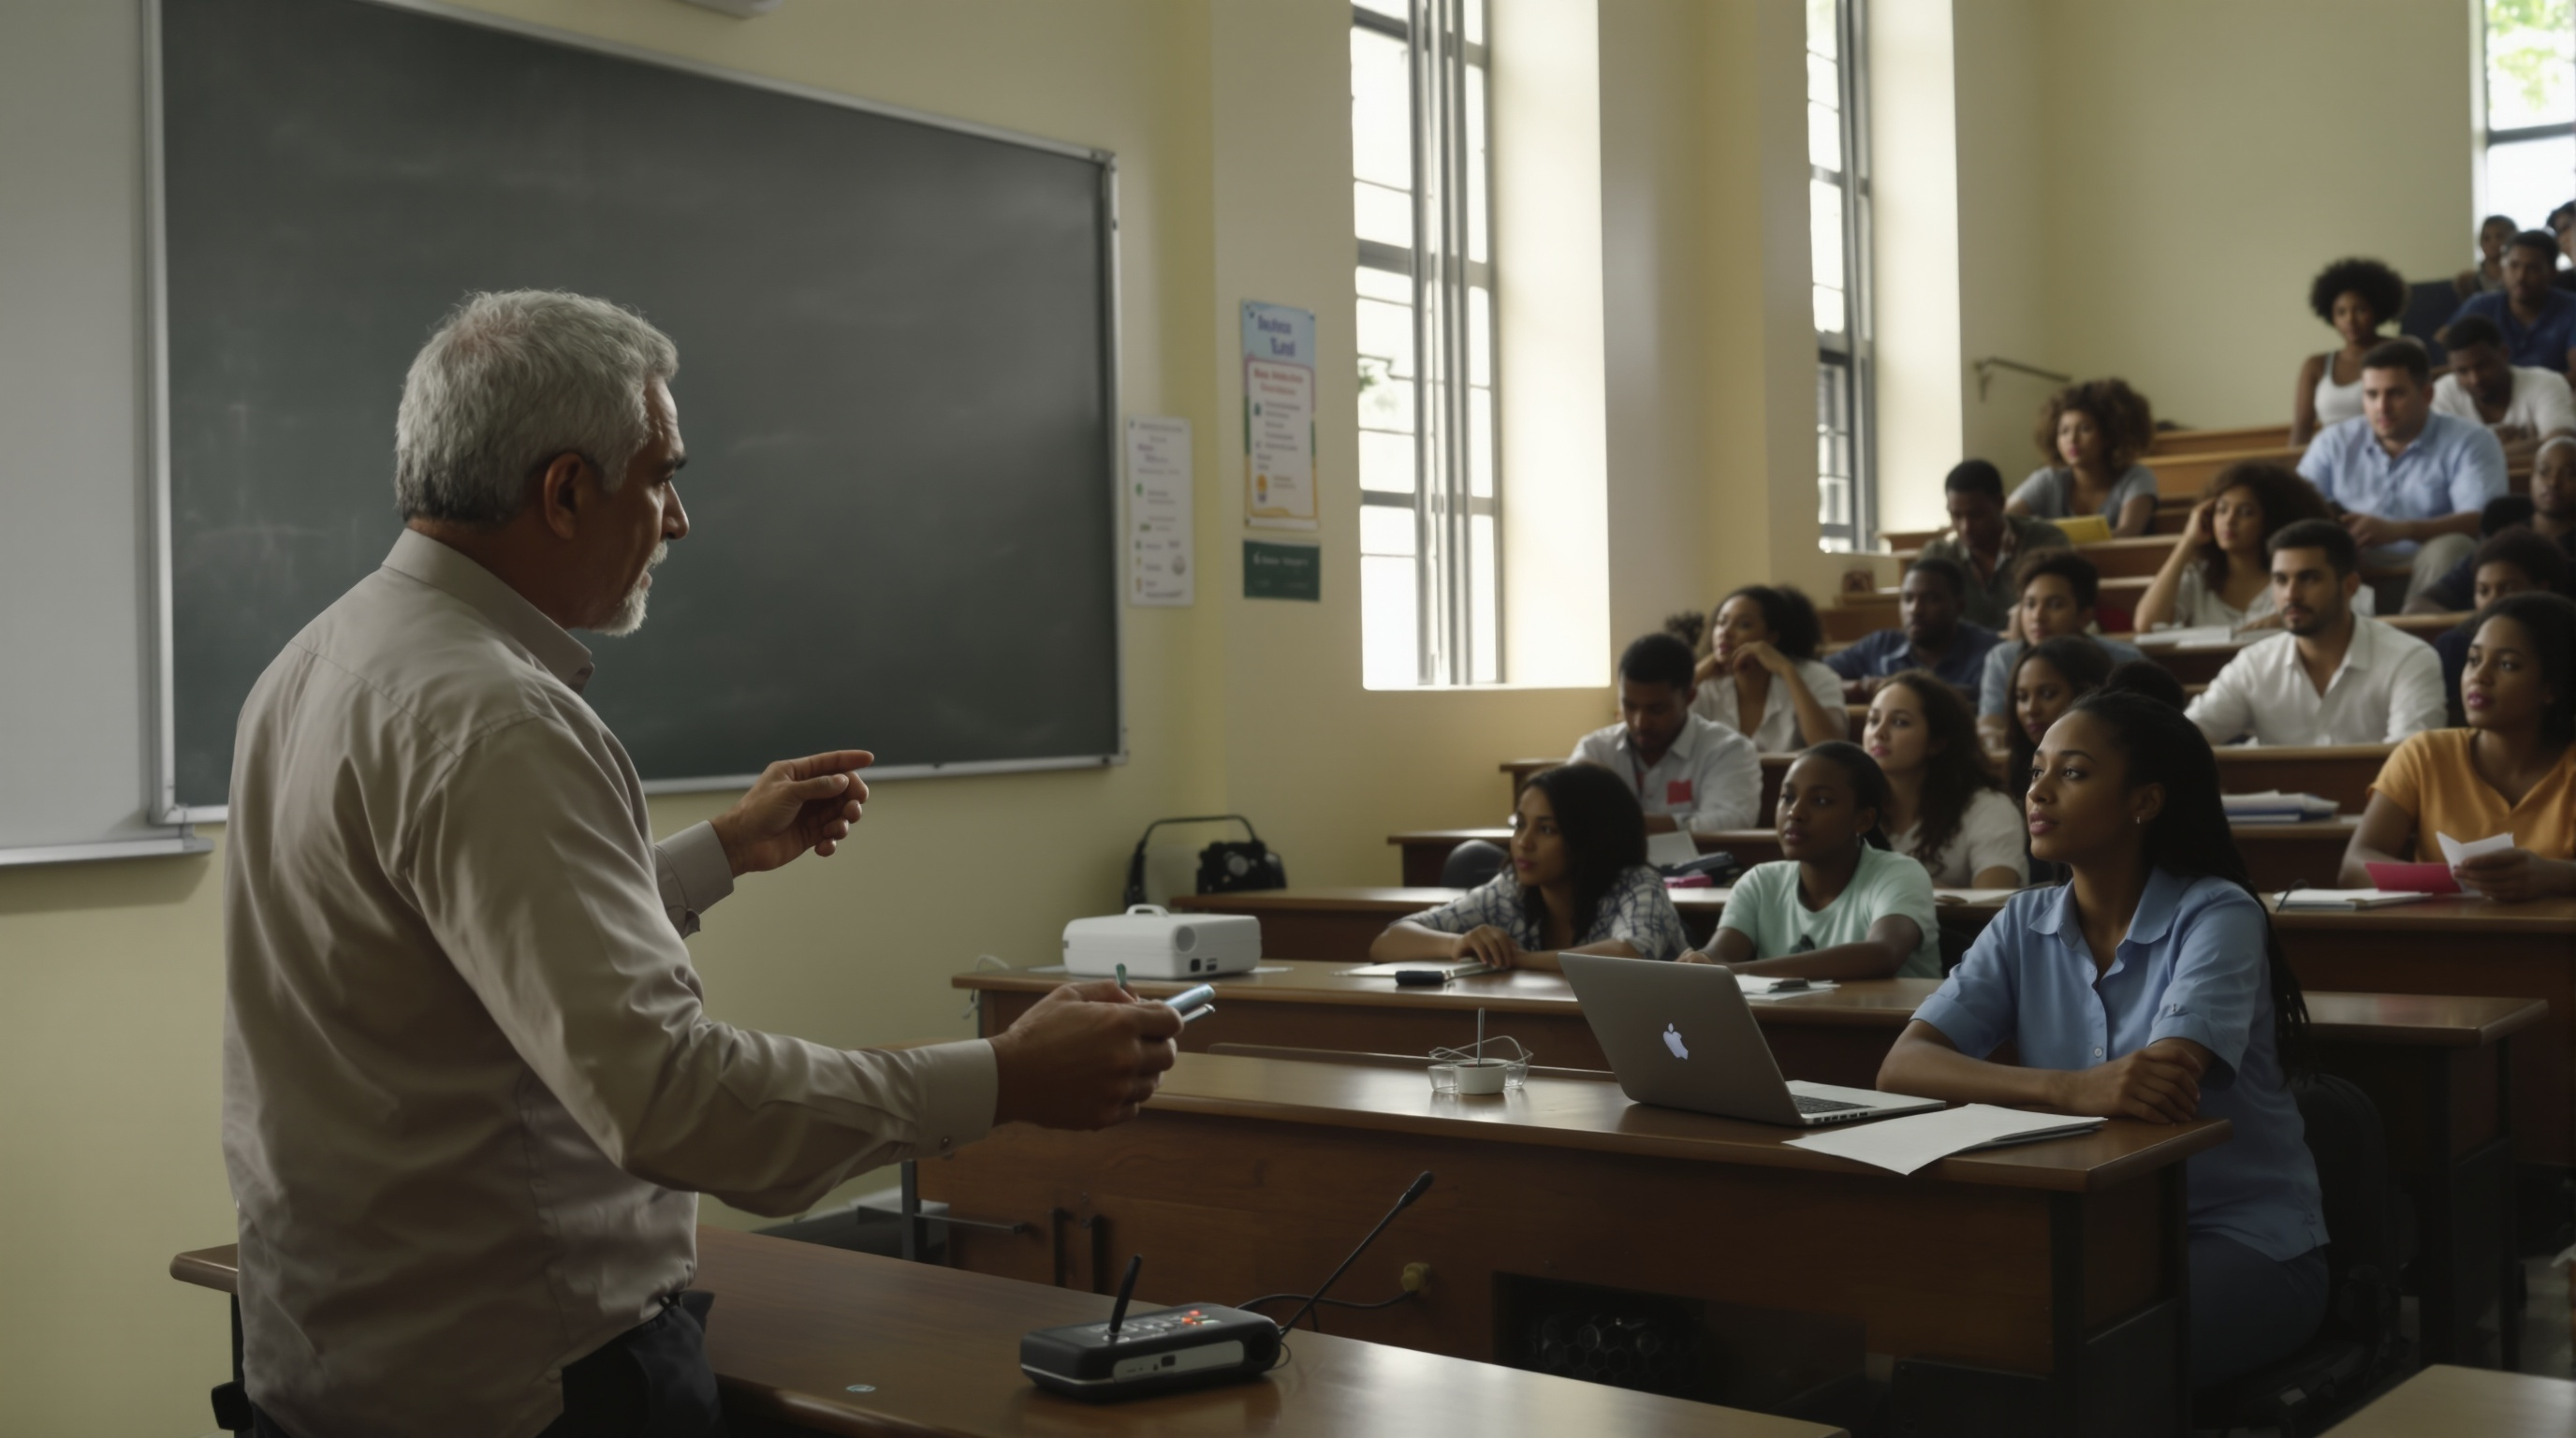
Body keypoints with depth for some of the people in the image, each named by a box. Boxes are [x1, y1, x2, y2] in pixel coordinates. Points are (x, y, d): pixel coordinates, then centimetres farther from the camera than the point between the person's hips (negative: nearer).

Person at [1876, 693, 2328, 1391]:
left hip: (2245, 1244, -4)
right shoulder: (2026, 924, 3)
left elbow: (2167, 1091, -25)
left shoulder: (2216, 915, -10)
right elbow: (1903, 1067, -13)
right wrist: (2068, 1090, -32)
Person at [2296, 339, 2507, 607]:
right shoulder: (2335, 442, 12)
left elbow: (2482, 522, -13)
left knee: (2452, 547, -33)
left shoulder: (2470, 441, 2)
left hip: (2434, 567, -2)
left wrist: (2399, 530, -29)